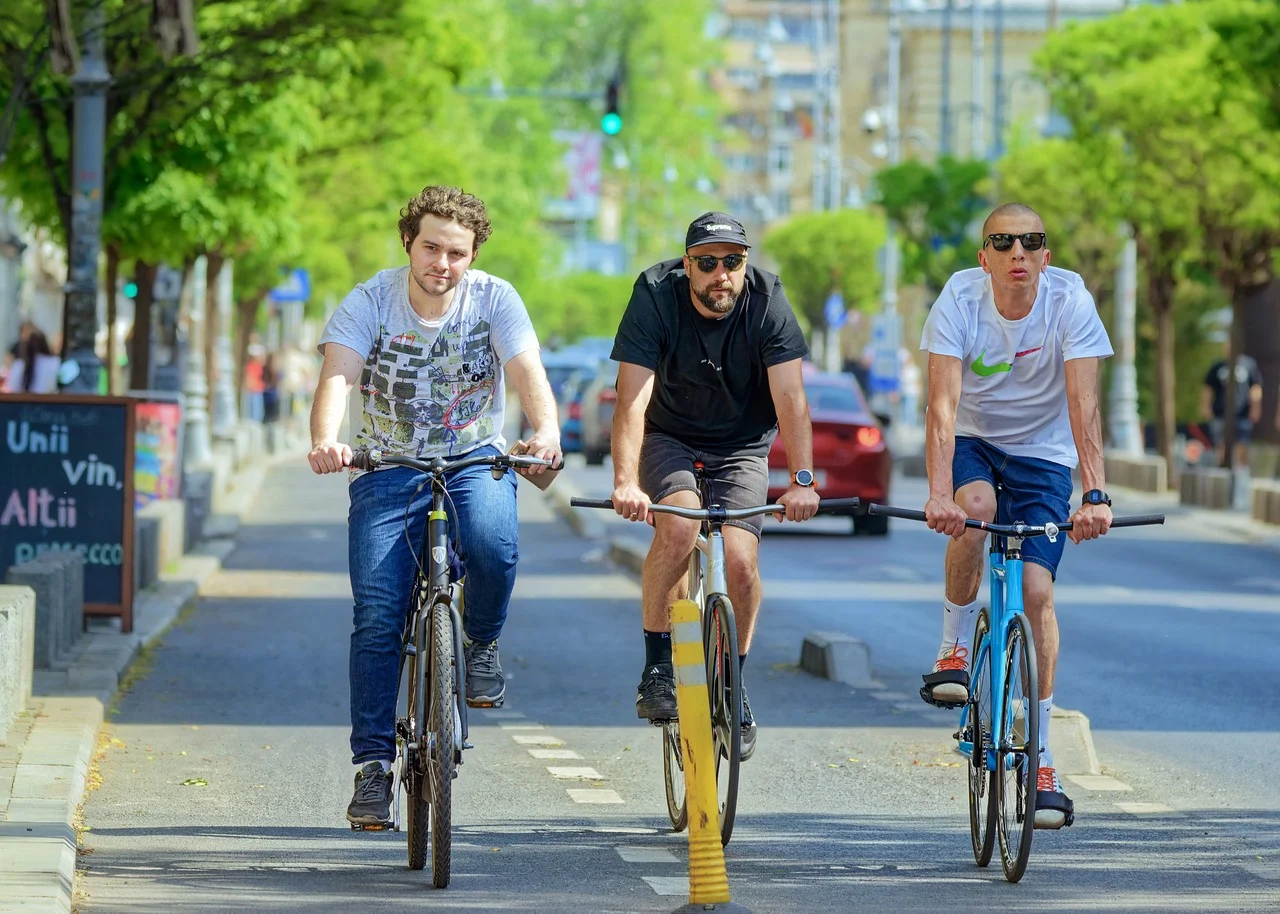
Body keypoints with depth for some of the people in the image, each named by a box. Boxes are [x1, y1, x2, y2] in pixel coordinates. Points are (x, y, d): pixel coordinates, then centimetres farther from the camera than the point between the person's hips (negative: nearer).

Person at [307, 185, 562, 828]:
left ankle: (481, 642, -2)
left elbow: (528, 371, -23)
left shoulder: (494, 300, -10)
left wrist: (545, 431, -45)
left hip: (474, 460, 0)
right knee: (377, 617, -11)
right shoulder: (369, 303, -12)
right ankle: (372, 764, -2)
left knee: (493, 547, -33)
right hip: (389, 468, 0)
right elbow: (337, 376, -26)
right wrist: (325, 440, -48)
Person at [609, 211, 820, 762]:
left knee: (740, 562, -16)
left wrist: (802, 481, -35)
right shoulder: (656, 297, -21)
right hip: (669, 438, -1)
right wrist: (626, 482, -41)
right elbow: (632, 400, -28)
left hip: (741, 447, 1)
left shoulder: (767, 302, -19)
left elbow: (790, 397, -23)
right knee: (678, 527, -30)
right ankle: (656, 666, -16)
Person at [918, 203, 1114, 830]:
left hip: (1041, 454, 0)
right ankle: (954, 648, -9)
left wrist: (1095, 495, -39)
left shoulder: (1070, 301, -22)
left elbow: (1083, 406, -27)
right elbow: (943, 404, -29)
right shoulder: (960, 298, -21)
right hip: (972, 442, 0)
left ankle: (1040, 759, -4)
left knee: (1036, 589, -13)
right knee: (975, 506, -34)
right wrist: (938, 493, -42)